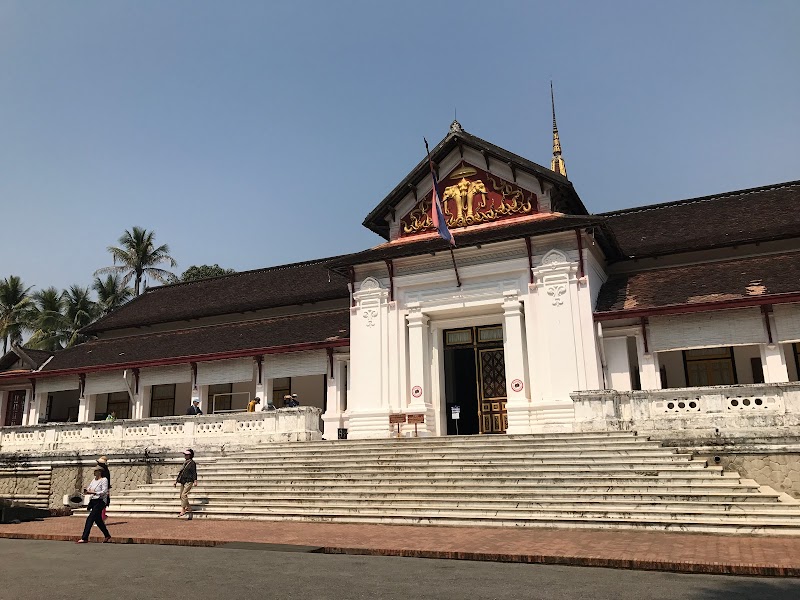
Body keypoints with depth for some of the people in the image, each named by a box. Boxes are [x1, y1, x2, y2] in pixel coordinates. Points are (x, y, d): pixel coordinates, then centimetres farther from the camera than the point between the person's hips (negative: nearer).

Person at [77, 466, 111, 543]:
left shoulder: (104, 480, -8)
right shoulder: (94, 480, 15)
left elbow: (104, 492, -16)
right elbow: (88, 489, 15)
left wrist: (93, 492, -23)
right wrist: (85, 490, -8)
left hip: (99, 501, -8)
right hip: (93, 501, 8)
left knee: (90, 519, -12)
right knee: (98, 520, 13)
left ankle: (84, 538, -9)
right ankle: (107, 536, 25)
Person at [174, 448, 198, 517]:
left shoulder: (192, 463, -5)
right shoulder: (184, 463, 17)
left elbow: (194, 472, -11)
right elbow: (181, 473, 23)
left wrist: (195, 481, -21)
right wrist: (176, 481, 23)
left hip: (189, 481, -8)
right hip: (183, 481, 8)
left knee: (184, 495, -18)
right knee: (181, 496, 6)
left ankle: (183, 510, -16)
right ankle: (188, 509, 17)